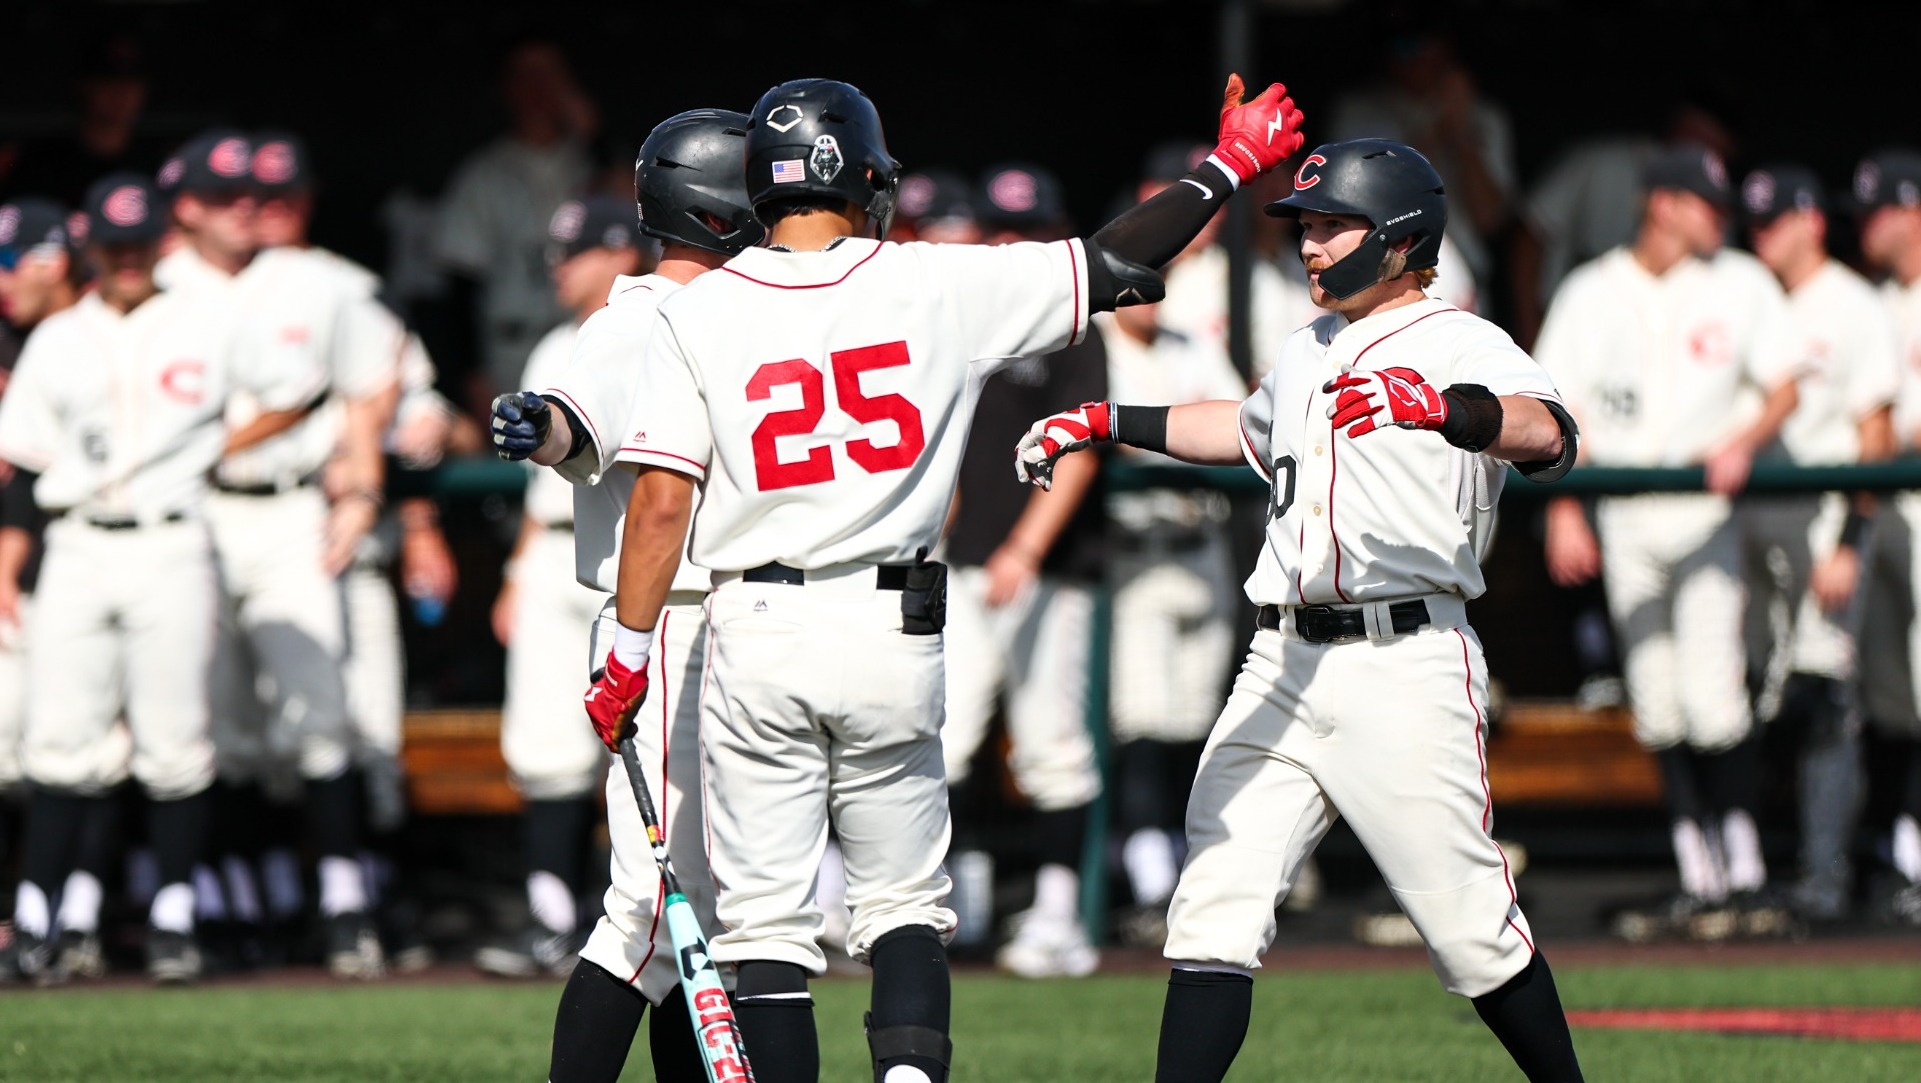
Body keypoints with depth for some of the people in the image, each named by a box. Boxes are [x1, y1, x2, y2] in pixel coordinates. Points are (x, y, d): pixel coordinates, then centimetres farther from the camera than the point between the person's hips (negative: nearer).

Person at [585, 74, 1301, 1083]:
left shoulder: (696, 315, -2)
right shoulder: (939, 286, -2)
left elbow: (662, 504, -7)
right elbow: (1116, 268, 4)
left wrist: (626, 658, 0)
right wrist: (1226, 167, 16)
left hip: (756, 632, 0)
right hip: (894, 633, 1)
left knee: (766, 922, 4)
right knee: (903, 901, 12)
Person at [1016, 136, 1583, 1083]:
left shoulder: (1462, 347, -6)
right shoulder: (1306, 352, 20)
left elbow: (1547, 436, -26)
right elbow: (1247, 428, 41)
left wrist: (1433, 404, -44)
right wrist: (1107, 422, 38)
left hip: (1405, 666, -7)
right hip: (1282, 667, 7)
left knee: (1469, 924, -4)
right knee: (1215, 904, -1)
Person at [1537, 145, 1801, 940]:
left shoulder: (1740, 285, 6)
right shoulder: (1591, 293, 7)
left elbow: (1783, 388, 6)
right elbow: (1561, 409, 4)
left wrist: (1743, 444, -14)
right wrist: (1563, 510, -7)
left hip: (1706, 507, -2)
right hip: (1622, 513, 2)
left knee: (1711, 699, -14)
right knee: (1657, 709, 3)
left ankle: (1742, 867, -4)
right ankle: (1697, 881, 9)